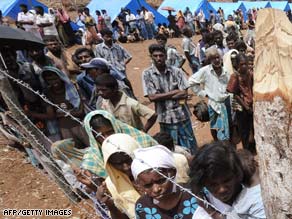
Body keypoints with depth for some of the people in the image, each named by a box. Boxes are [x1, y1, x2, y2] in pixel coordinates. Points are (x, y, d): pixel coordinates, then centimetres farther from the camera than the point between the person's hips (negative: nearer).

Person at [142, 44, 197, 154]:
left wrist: (162, 96, -11)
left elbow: (184, 94, -8)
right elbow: (152, 97, -12)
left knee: (190, 148, 11)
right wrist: (175, 92, -9)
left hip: (182, 115, 1)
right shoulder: (147, 74, -5)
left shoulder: (176, 71, -3)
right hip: (165, 118, -1)